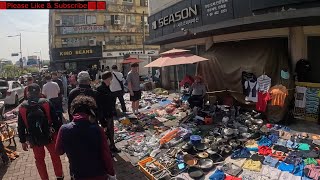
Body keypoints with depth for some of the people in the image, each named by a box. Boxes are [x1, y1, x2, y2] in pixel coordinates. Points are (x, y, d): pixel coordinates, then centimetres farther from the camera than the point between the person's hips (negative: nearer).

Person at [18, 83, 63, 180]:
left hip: (34, 139, 1)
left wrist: (23, 141, 9)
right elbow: (55, 120, -12)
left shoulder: (22, 107, -6)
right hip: (50, 136, -1)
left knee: (39, 159, 20)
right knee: (55, 156, 18)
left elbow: (21, 127, 0)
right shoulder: (46, 103, -13)